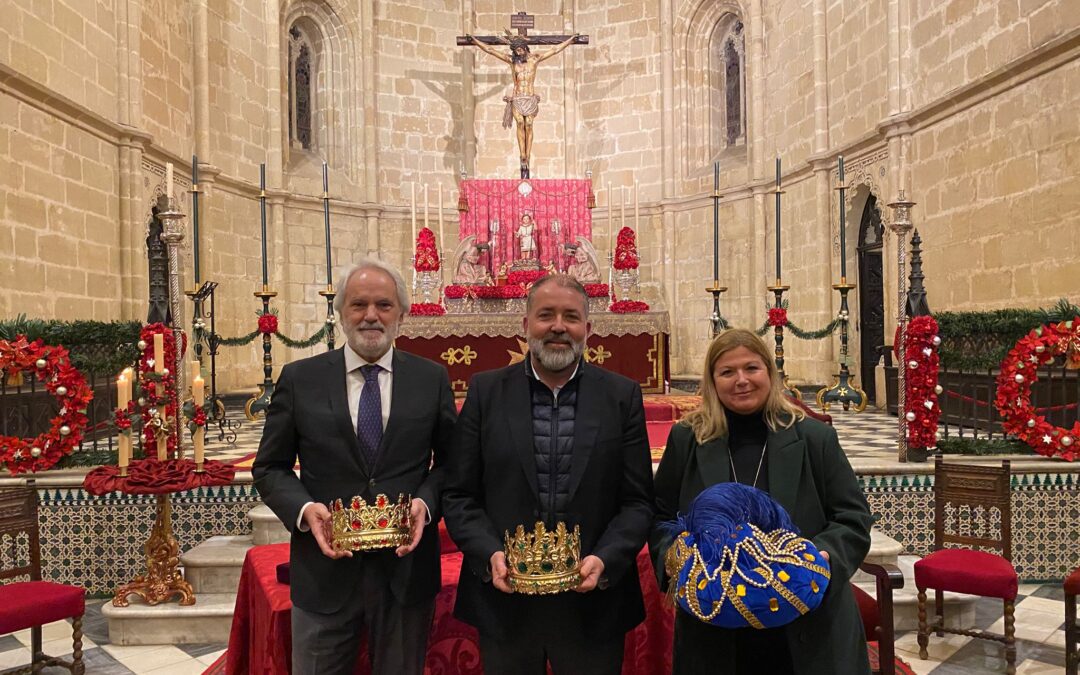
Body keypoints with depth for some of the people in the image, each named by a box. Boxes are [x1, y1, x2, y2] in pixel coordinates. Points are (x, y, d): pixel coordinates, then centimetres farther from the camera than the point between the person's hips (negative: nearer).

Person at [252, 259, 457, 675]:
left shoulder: (432, 379, 1)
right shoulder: (299, 379, -1)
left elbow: (450, 462, 6)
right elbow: (270, 468, 3)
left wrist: (426, 503, -13)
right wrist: (304, 509, -15)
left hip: (407, 567, 1)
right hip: (324, 569, 0)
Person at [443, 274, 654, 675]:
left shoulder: (622, 396, 0)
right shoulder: (486, 391, 0)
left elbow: (638, 501, 0)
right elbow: (459, 495, 1)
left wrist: (605, 560, -15)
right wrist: (489, 555, -13)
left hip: (593, 603, 0)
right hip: (504, 600, 0)